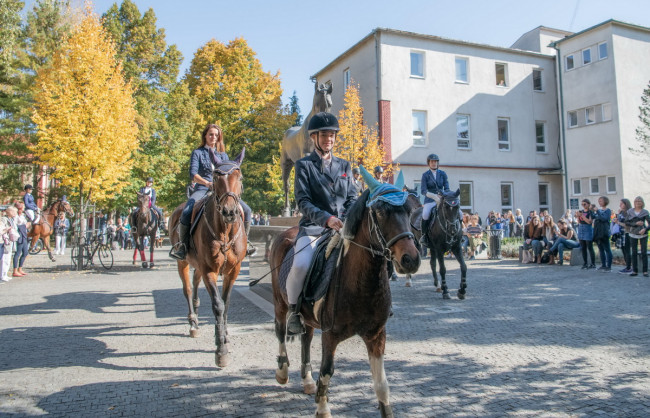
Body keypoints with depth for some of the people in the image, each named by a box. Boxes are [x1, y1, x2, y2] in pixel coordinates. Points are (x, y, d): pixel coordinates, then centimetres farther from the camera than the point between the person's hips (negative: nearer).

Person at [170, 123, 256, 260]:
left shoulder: (223, 155, 20)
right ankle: (183, 244, -10)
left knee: (246, 210, -13)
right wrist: (207, 183, -23)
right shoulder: (198, 153, 9)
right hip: (202, 189, -3)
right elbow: (193, 174, -5)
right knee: (186, 212, -31)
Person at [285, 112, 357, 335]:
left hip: (343, 228, 5)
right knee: (300, 265, -29)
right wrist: (326, 218, -21)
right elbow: (303, 201, -6)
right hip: (313, 227, -4)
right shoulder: (304, 165, 5)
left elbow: (352, 197, 15)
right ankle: (294, 310, -2)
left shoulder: (344, 165, 18)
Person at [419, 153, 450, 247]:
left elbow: (447, 188, 8)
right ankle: (424, 235, -12)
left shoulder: (443, 174, 11)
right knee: (425, 214, -33)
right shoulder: (425, 175, 2)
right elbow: (423, 191, -8)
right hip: (430, 200, -3)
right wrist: (434, 196, -22)